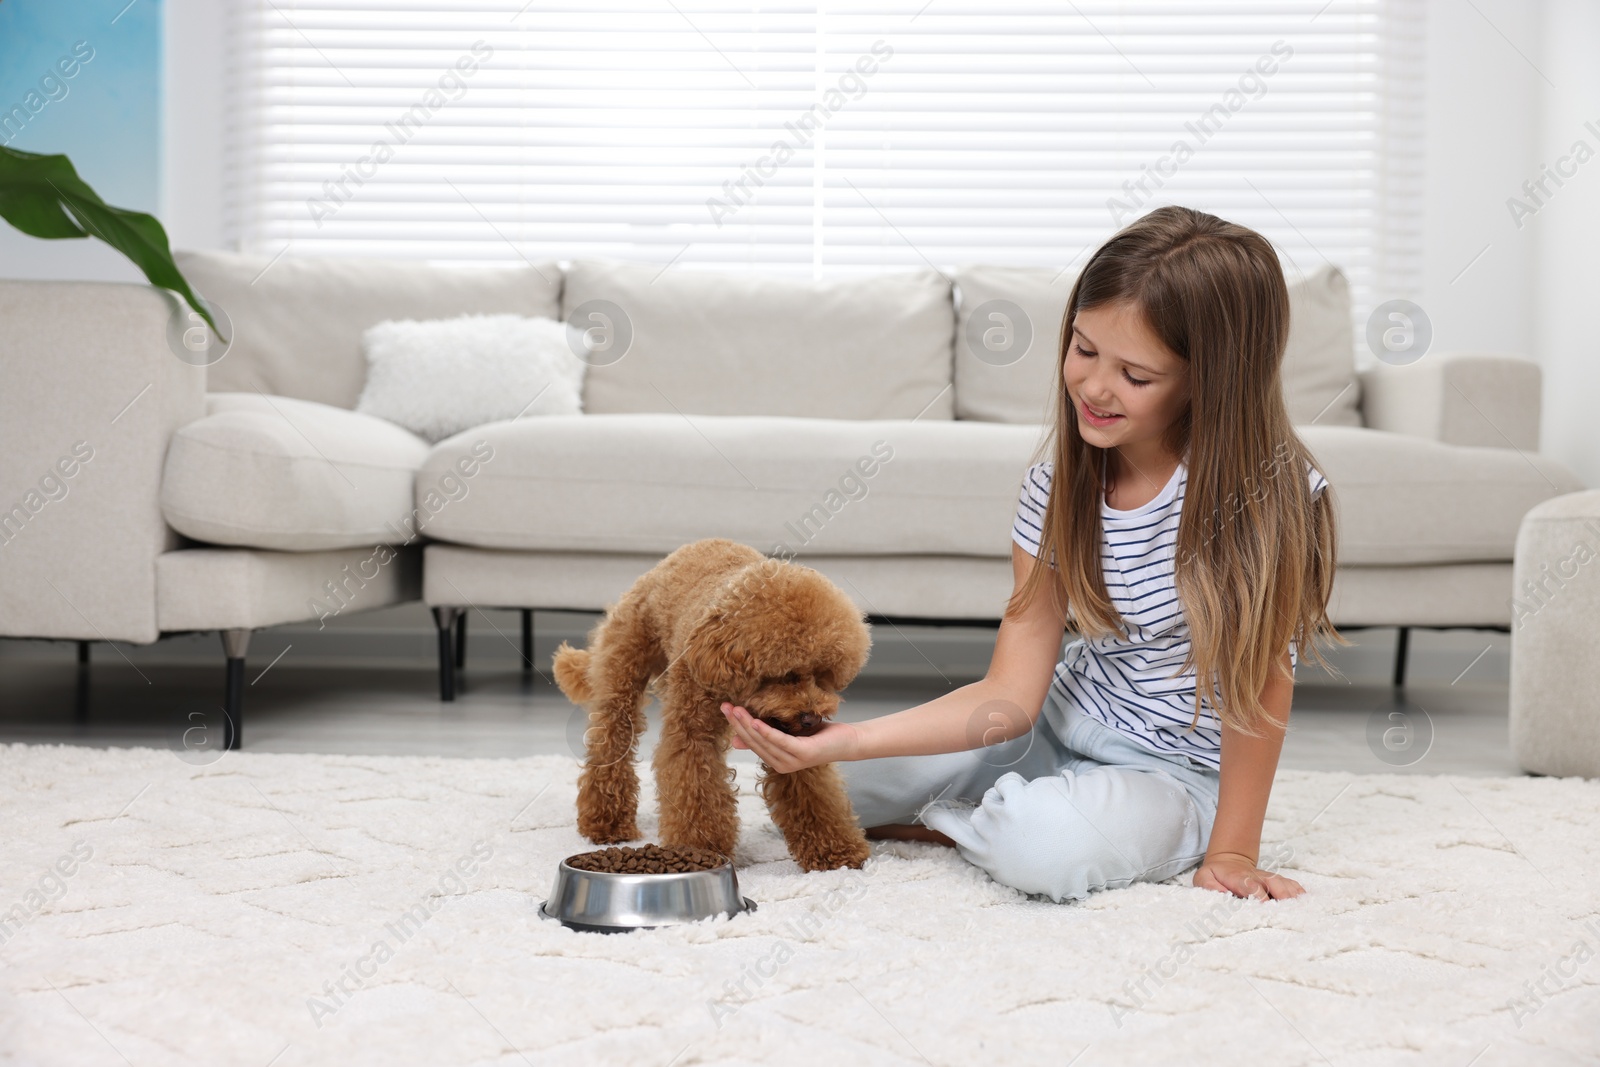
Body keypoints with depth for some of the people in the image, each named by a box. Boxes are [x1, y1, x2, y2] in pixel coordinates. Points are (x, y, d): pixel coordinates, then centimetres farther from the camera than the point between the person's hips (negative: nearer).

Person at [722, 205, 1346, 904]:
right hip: (1057, 728, 4)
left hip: (1171, 773, -4)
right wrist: (847, 741, -24)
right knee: (819, 777, -4)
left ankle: (940, 827, -3)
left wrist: (1233, 850, -18)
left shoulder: (1268, 490, -23)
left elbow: (1260, 670, -17)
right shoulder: (1057, 484, -8)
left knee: (1045, 845, -36)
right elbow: (1011, 694, -13)